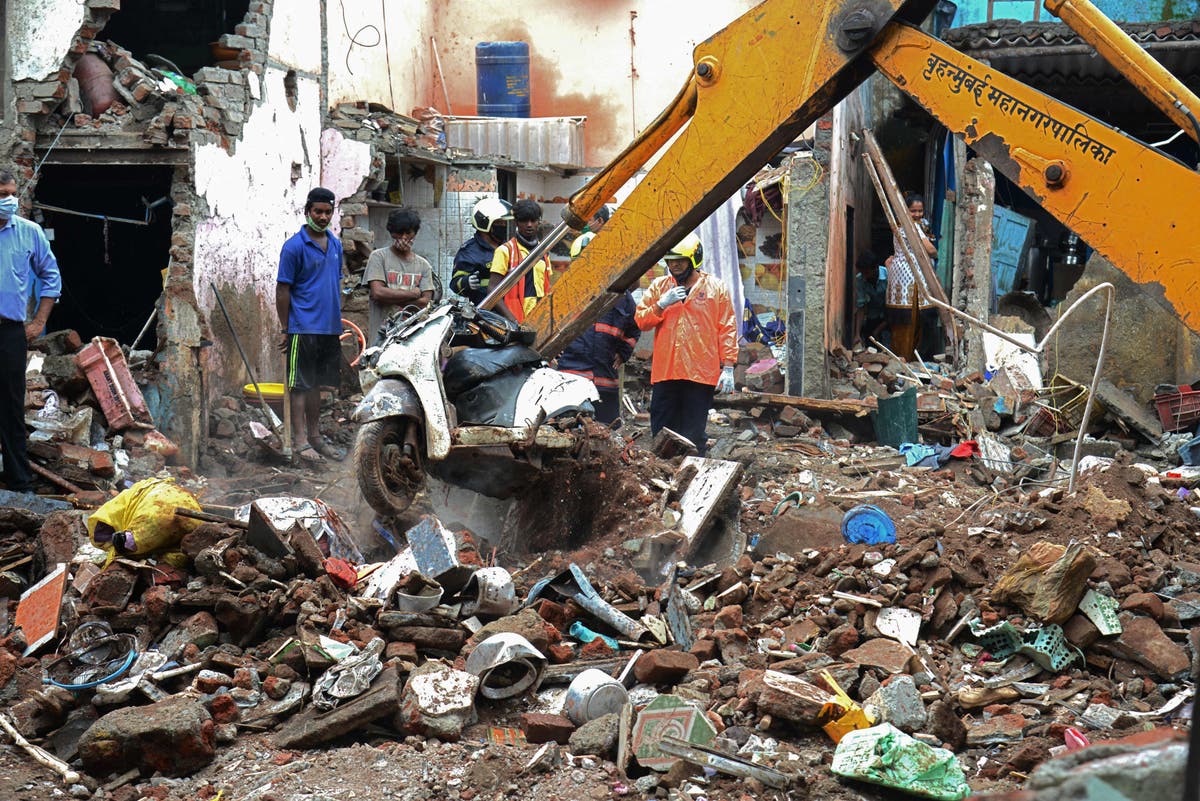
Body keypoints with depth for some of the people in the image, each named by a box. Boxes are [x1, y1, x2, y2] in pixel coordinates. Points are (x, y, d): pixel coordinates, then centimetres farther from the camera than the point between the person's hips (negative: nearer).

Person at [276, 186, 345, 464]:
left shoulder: (335, 245, 11)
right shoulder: (294, 246, -9)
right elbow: (283, 290, -8)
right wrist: (286, 330, -9)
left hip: (329, 328, 6)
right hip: (303, 329, -6)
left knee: (317, 384, 14)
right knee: (301, 385, -2)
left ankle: (315, 435, 21)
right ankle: (300, 440, 1)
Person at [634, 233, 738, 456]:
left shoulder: (715, 288, 5)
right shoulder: (659, 287, 12)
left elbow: (727, 330, 3)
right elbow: (641, 321, 7)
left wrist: (728, 368, -4)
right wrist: (662, 304, -10)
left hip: (701, 375, -3)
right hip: (664, 373, 3)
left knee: (694, 437, 0)